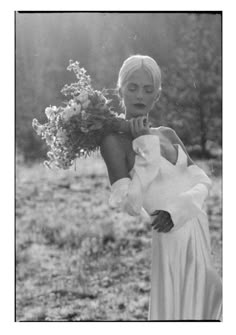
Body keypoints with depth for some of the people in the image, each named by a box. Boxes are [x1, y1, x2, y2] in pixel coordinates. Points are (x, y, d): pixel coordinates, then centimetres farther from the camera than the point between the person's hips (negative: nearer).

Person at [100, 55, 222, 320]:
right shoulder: (114, 141, -7)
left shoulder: (168, 134, 13)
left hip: (200, 237, 6)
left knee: (199, 309, 10)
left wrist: (176, 211, -15)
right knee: (169, 312, 0)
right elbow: (130, 204, -17)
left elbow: (202, 182, 4)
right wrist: (145, 145, -14)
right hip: (164, 242, -6)